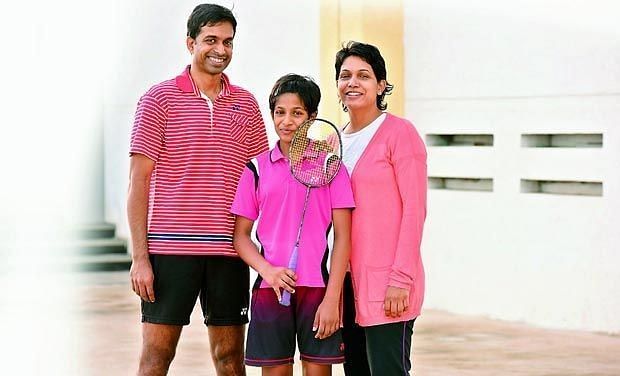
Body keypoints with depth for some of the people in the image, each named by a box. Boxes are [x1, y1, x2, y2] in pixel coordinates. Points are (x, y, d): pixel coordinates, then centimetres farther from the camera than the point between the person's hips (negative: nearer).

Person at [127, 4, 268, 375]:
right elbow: (139, 181, -2)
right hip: (170, 248, -3)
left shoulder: (245, 104, 11)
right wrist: (140, 257, -9)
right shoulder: (160, 98, 0)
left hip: (229, 252, 3)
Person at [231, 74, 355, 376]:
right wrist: (266, 269, -11)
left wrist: (332, 298, -8)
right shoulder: (256, 169, 6)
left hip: (317, 289, -1)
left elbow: (342, 237, -1)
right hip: (270, 288, 1)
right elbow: (240, 235, 8)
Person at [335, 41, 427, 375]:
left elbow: (414, 210, -10)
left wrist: (401, 279, -16)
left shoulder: (399, 132, -5)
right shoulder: (336, 141, 15)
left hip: (387, 284, -7)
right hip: (347, 281, 7)